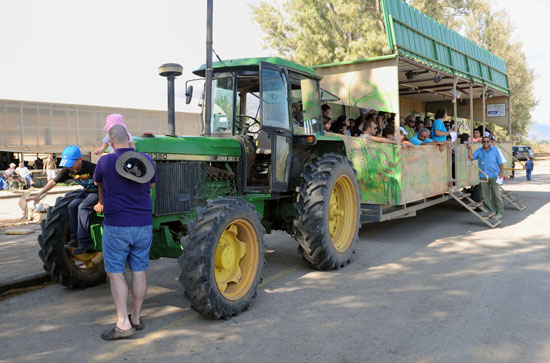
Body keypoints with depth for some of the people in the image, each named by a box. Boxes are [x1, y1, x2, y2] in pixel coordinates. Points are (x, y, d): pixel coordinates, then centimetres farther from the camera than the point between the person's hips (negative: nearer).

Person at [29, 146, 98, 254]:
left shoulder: (90, 168, -29)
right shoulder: (68, 170, -7)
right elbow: (53, 182, 1)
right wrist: (38, 195, -2)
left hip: (97, 191, -8)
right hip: (86, 191, 8)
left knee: (82, 207, -24)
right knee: (72, 206, -9)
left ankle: (84, 242, -21)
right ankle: (75, 238, -1)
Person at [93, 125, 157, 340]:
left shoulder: (106, 162, -7)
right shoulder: (147, 161, 1)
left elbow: (98, 183, 13)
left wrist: (102, 203, 34)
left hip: (116, 227, -4)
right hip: (144, 225, 4)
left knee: (116, 273, 3)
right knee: (139, 271, 11)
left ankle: (123, 323, 0)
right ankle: (136, 318, 21)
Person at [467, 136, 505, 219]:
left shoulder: (495, 150, 4)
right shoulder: (479, 151, 12)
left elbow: (501, 162, 3)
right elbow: (471, 157, 2)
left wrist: (501, 172, -5)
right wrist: (469, 148, -2)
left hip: (494, 176, -3)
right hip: (483, 176, 3)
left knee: (496, 194, -4)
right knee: (485, 196, 4)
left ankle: (499, 212, 4)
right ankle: (489, 211, 13)